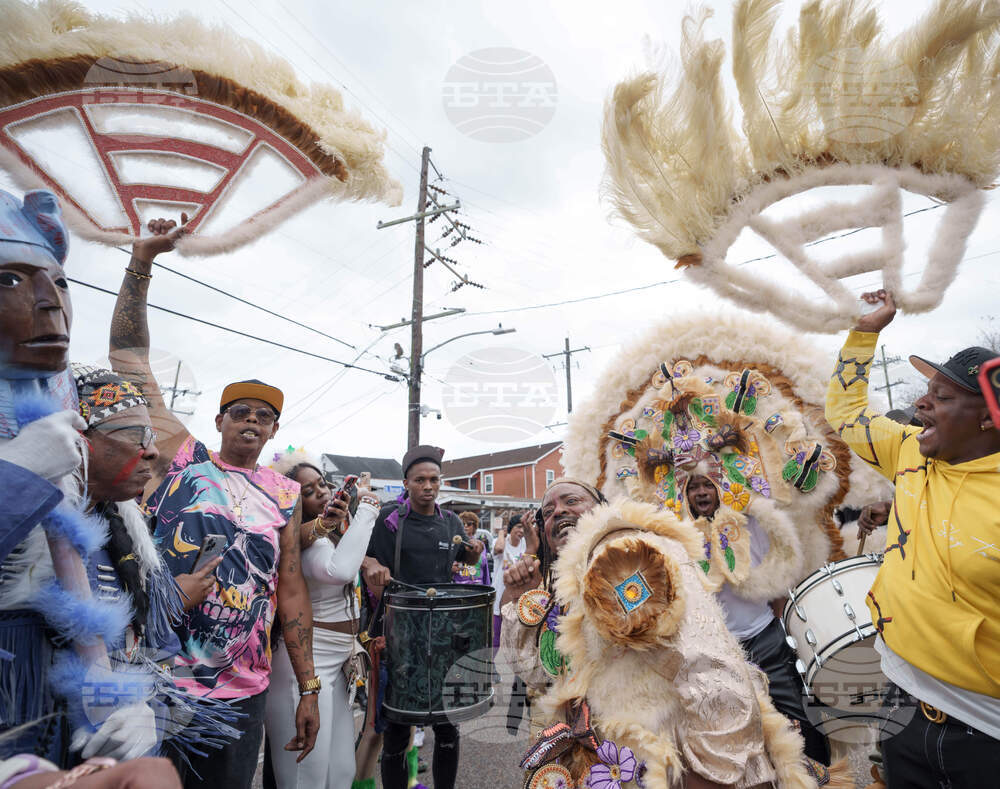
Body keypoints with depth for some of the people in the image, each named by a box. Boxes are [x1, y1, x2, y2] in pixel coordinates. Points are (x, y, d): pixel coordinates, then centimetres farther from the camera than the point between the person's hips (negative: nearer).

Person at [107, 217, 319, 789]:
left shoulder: (286, 495, 3)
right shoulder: (182, 457, 0)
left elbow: (291, 588, 6)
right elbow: (130, 357, -2)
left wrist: (309, 689, 4)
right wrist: (143, 259, -7)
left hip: (243, 693, 2)